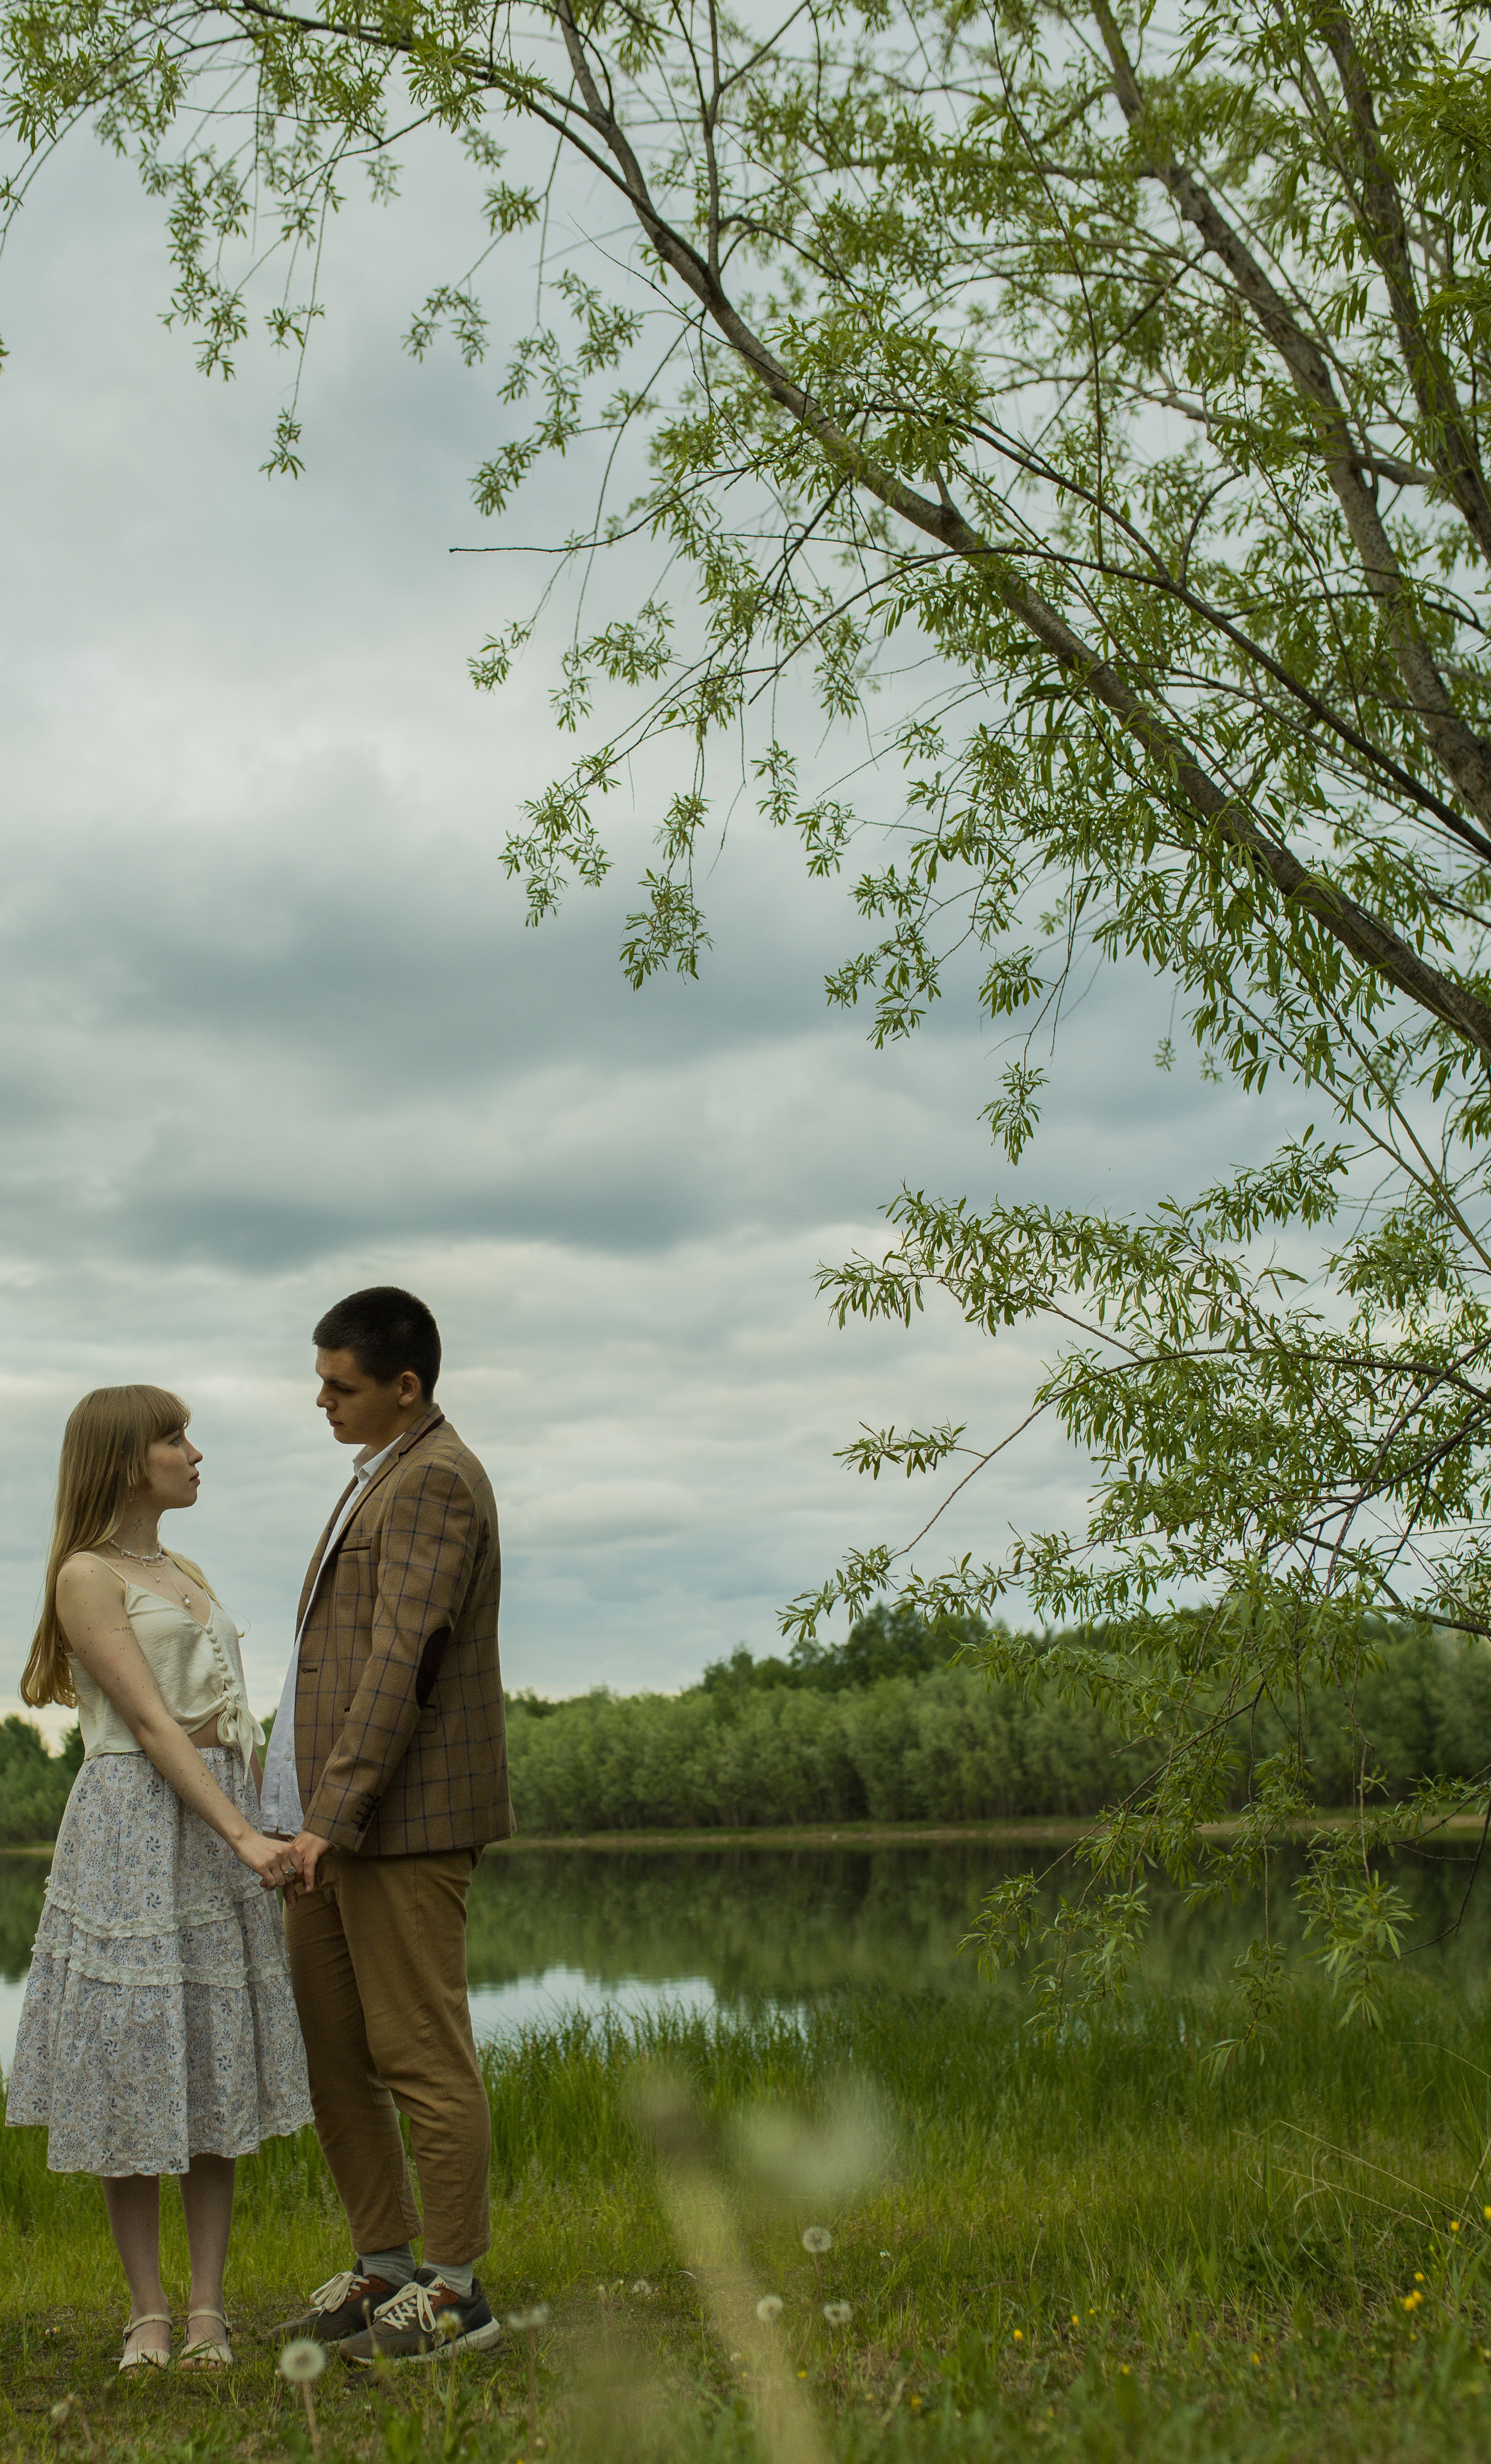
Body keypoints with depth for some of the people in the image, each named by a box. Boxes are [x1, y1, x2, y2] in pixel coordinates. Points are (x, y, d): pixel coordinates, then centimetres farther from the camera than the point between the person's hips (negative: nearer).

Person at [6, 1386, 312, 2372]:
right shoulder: (87, 1578, -6)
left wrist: (252, 1834, 11)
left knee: (220, 2067, 5)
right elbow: (149, 1721, -15)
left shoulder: (189, 1575, 17)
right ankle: (149, 2309, 10)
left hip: (222, 1824, 7)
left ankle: (209, 2307, 11)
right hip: (133, 1829, -7)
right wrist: (244, 1835, -21)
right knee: (135, 2065, -1)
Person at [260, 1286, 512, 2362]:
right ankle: (384, 2263, 25)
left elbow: (400, 1662, -22)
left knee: (421, 2052, -1)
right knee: (328, 2047, 13)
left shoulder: (435, 1483, -14)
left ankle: (455, 2288, 10)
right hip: (336, 1815, 10)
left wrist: (333, 1817, -26)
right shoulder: (387, 1473, 18)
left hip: (406, 1823, -10)